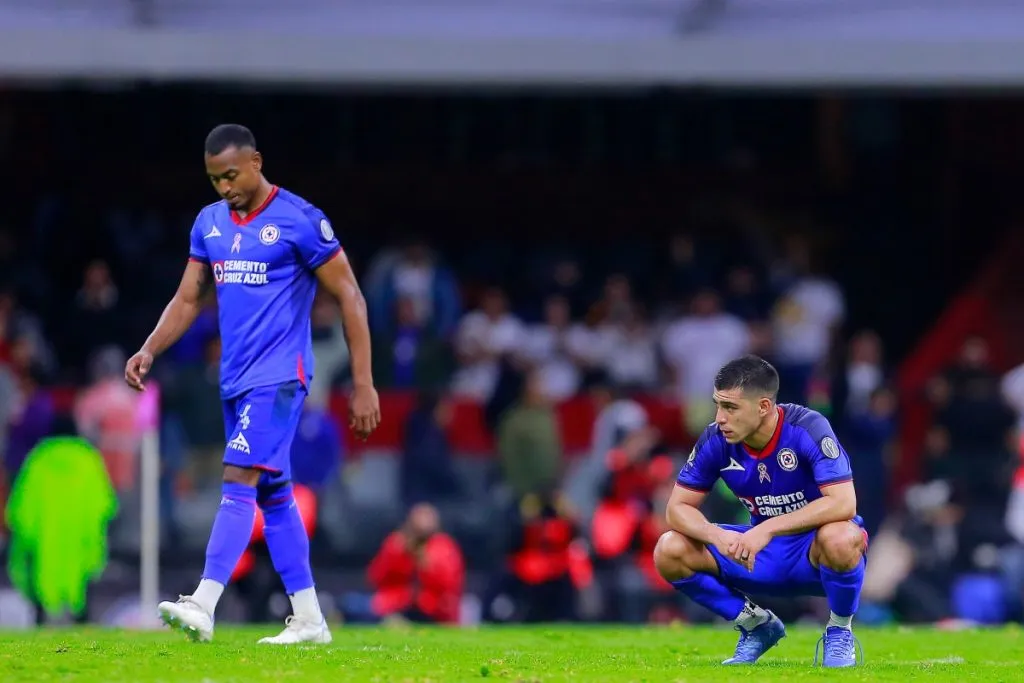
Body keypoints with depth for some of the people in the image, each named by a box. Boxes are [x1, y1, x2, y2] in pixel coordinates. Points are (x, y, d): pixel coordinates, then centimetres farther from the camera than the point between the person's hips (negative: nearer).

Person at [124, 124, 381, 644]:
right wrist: (150, 351, -3)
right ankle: (309, 619, 16)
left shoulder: (299, 220, -10)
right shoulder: (210, 223, 10)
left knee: (238, 480, -19)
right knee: (274, 495, 10)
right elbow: (188, 299, 14)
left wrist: (364, 385, -10)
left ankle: (202, 608, -27)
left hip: (278, 376, -8)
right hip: (235, 380, 8)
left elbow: (349, 298, -7)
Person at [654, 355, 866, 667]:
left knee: (840, 538, -41)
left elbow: (843, 503, -33)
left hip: (815, 553, -5)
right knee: (670, 551, -14)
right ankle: (757, 625, 7)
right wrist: (718, 536, -29)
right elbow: (678, 508, -7)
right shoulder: (716, 439, -11)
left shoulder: (807, 428, -24)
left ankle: (840, 632, -9)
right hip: (765, 558, 5)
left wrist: (768, 529, -40)